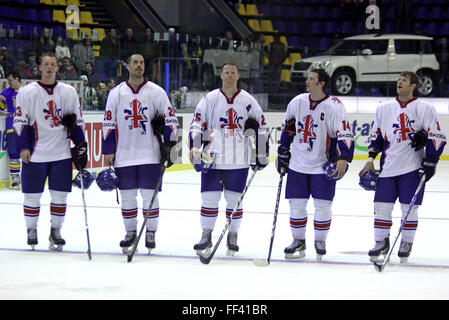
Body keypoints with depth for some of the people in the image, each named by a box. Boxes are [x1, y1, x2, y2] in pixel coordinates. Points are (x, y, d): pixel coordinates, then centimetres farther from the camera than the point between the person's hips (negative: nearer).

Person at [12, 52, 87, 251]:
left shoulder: (69, 92, 8)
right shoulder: (27, 92, -1)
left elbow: (77, 120, 14)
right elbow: (20, 121, -1)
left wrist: (80, 145, 6)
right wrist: (23, 147, -7)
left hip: (61, 153, 2)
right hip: (35, 153, -2)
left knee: (60, 195, 2)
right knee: (32, 195, 3)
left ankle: (56, 230, 14)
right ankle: (31, 230, 18)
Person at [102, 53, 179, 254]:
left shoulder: (156, 92, 4)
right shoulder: (116, 93, 7)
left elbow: (170, 119, 5)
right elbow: (108, 123, 9)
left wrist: (170, 145, -2)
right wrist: (108, 151, 5)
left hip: (150, 154, -1)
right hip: (124, 154, 1)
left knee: (149, 194, -2)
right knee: (127, 195, 4)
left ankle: (151, 233, 9)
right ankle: (130, 232, 16)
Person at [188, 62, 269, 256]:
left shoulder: (248, 101, 5)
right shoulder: (209, 99, 4)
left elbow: (261, 127, 11)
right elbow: (197, 124, 5)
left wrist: (261, 154, 7)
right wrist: (195, 147, -8)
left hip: (239, 162, 0)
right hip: (212, 158, 0)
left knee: (234, 200, 3)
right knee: (209, 198, 0)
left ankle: (232, 238, 14)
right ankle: (206, 237, 10)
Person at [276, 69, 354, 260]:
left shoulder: (334, 106, -12)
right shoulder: (297, 102, 3)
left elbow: (345, 134, -15)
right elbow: (287, 127, 17)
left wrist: (343, 158, -26)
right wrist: (283, 151, 14)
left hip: (323, 165, -4)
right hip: (298, 164, 4)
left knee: (323, 205, 0)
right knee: (296, 203, 5)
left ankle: (320, 242, 15)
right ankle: (298, 241, 17)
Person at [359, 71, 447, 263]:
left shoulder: (423, 108, -2)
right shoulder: (384, 108, 11)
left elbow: (436, 137, -4)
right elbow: (376, 135, 19)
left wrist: (430, 163, -11)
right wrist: (371, 159, 9)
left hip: (413, 167, -3)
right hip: (389, 166, 4)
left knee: (409, 207, -1)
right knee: (382, 205, 1)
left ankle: (407, 243, 14)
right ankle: (381, 242, 15)